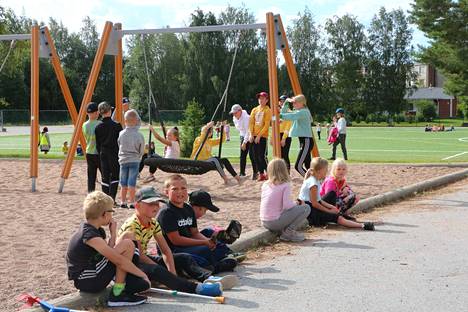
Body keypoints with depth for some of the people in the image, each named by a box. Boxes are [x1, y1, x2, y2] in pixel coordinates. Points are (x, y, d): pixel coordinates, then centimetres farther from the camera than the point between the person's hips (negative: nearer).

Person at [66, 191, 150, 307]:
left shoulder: (96, 230, 9)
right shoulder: (90, 235, -21)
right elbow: (118, 260, -23)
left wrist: (113, 234, 0)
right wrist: (142, 274, -15)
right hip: (87, 282, -10)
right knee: (127, 245, -16)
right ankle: (117, 294, -11)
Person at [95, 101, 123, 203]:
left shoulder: (98, 127, 0)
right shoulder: (116, 126, -12)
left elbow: (97, 144, 6)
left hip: (103, 154, 4)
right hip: (114, 153, -4)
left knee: (105, 177, 9)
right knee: (115, 176, 4)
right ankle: (112, 199, -5)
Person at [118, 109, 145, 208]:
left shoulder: (121, 134, -6)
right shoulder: (139, 135, -12)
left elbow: (119, 146, 5)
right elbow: (141, 151, -3)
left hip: (123, 160, 2)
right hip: (134, 161, -2)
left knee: (123, 183, 10)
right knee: (132, 183, 1)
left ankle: (123, 202, 14)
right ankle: (132, 203, 2)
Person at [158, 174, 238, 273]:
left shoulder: (189, 209, 13)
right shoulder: (166, 213, -13)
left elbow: (195, 233, 14)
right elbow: (176, 240, -18)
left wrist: (208, 241, -9)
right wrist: (204, 243, -17)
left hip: (187, 246, 9)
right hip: (172, 251, -9)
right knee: (206, 250, -25)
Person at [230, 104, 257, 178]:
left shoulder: (246, 117, -25)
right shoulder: (235, 118, -1)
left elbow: (248, 131, -26)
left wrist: (244, 142, -27)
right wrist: (242, 141, 9)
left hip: (250, 137, -7)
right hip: (243, 137, 7)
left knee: (251, 155, -12)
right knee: (242, 155, 6)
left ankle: (255, 173, -6)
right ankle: (242, 172, 13)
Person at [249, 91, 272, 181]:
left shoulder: (267, 110, -4)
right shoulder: (254, 110, 14)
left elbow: (266, 125, -11)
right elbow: (251, 122, 9)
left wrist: (259, 135, -15)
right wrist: (251, 134, -3)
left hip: (263, 136, -6)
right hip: (254, 136, 6)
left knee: (262, 156, -11)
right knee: (256, 156, 6)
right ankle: (261, 174, 13)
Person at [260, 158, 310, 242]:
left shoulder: (265, 185, 9)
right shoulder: (285, 185, -9)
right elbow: (287, 205, -17)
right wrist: (297, 204, 3)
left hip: (265, 223, 7)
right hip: (275, 222, -7)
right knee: (306, 208, -1)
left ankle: (281, 231, 10)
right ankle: (288, 232, -3)